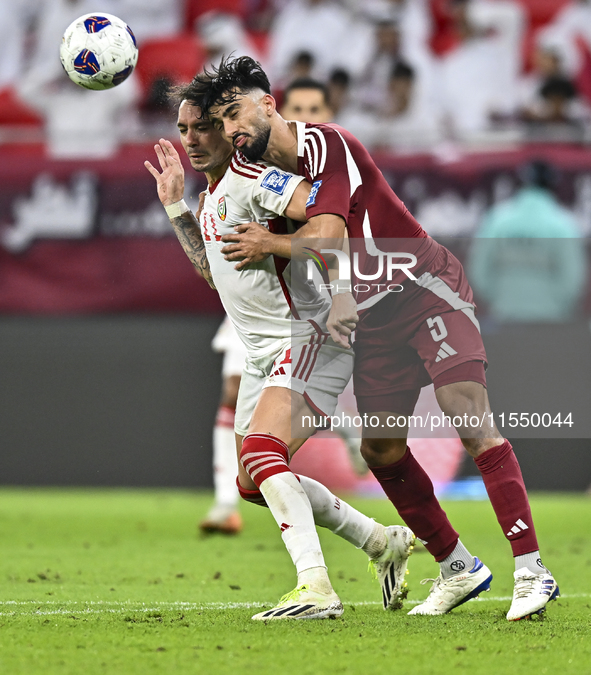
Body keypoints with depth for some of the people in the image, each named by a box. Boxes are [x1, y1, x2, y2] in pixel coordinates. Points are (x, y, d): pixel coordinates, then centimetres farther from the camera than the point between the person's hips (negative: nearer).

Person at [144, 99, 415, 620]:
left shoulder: (249, 175, -15)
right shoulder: (215, 191, 16)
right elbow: (214, 271, 26)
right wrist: (176, 206, 23)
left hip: (309, 340, -11)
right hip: (265, 355, 11)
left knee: (262, 454, -30)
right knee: (254, 482, 15)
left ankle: (316, 587, -36)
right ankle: (384, 544, 28)